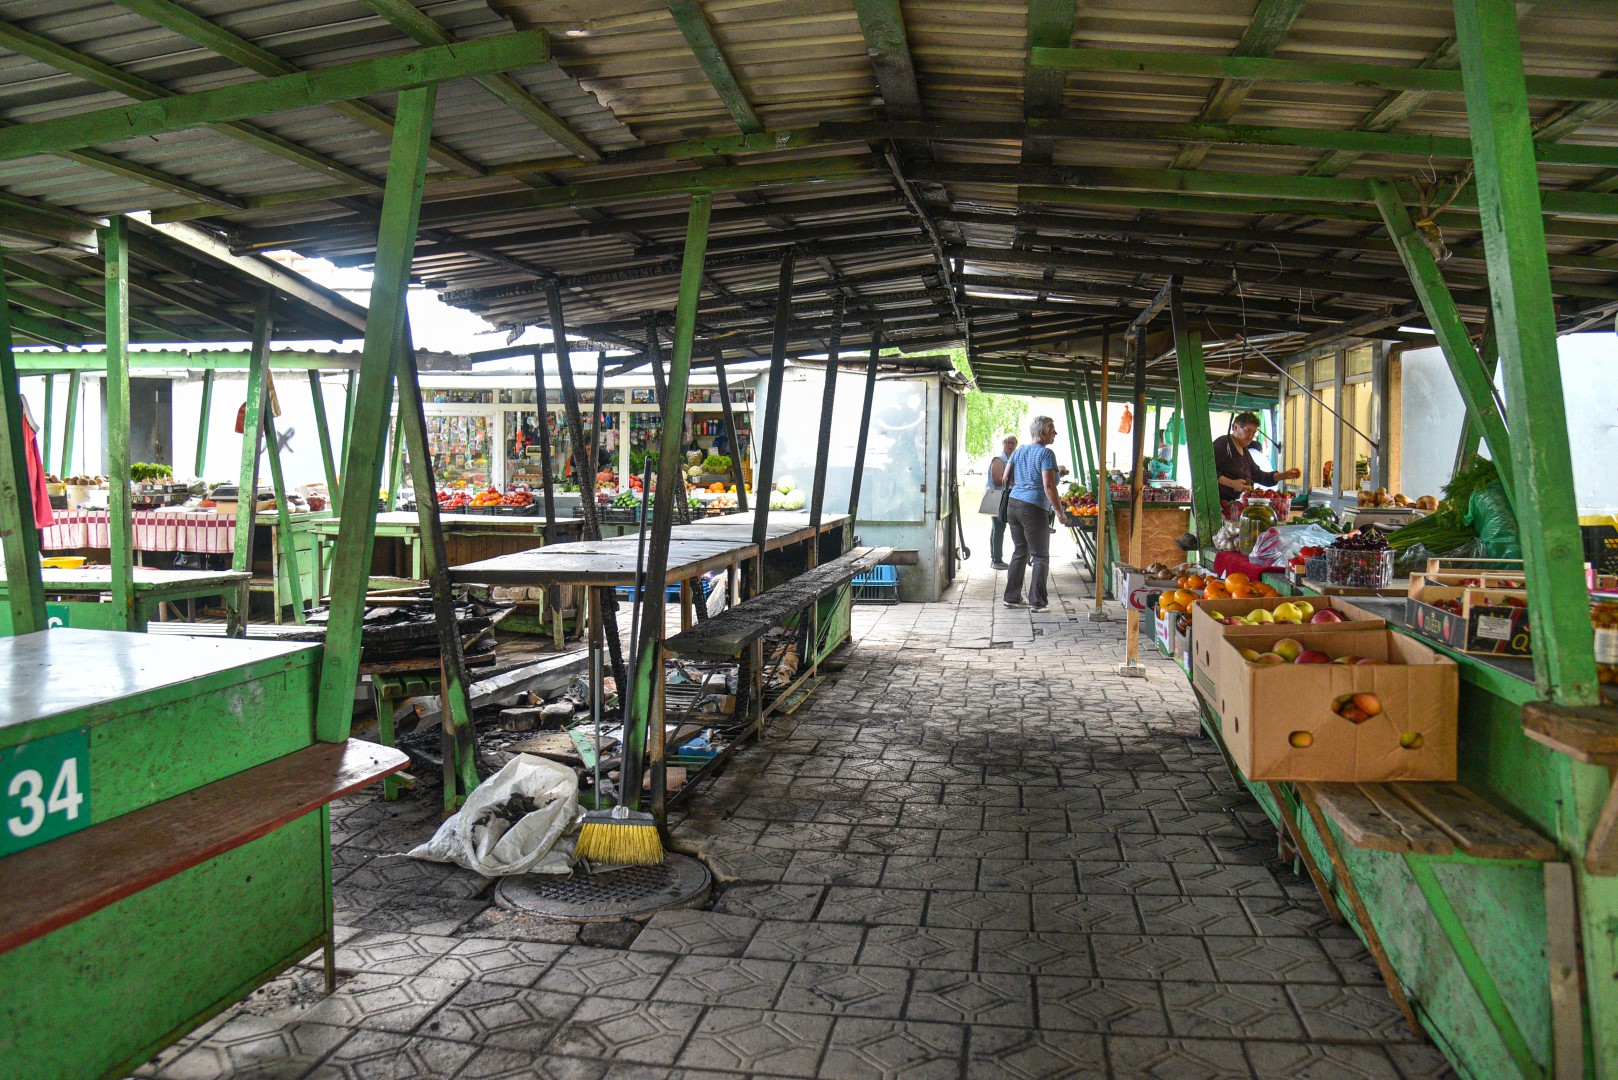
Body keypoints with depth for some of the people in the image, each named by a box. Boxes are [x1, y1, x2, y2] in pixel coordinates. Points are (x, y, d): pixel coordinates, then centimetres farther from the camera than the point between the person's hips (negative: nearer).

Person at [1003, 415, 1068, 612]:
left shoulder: (1019, 451, 12)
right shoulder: (1046, 453, -9)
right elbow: (1049, 486, -17)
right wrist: (1059, 511, -10)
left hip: (1013, 504, 7)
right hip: (1034, 507, -7)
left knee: (1019, 552, 15)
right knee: (1041, 556, 2)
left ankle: (1012, 597, 16)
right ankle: (1037, 601, 0)